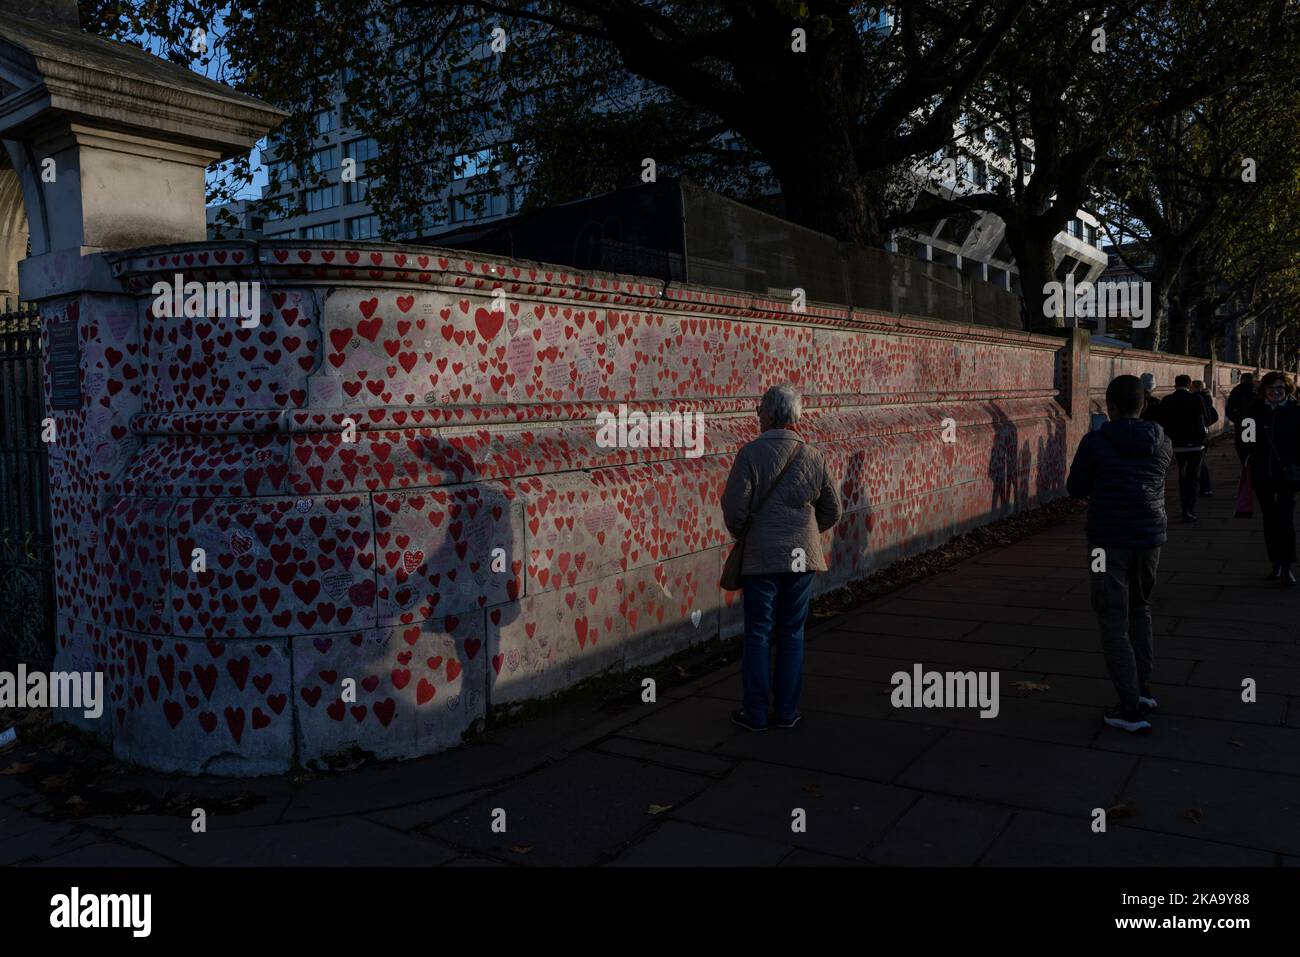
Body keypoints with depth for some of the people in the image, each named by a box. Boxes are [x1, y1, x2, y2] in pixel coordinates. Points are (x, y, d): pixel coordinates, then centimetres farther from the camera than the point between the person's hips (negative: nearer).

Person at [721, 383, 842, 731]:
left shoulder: (751, 453, -10)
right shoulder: (813, 457, 2)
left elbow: (734, 508, -13)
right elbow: (832, 511, 9)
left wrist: (741, 534, 8)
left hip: (762, 556, -3)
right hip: (802, 557, 3)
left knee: (758, 635, 5)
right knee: (792, 634, 11)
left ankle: (755, 713, 12)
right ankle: (787, 712, 17)